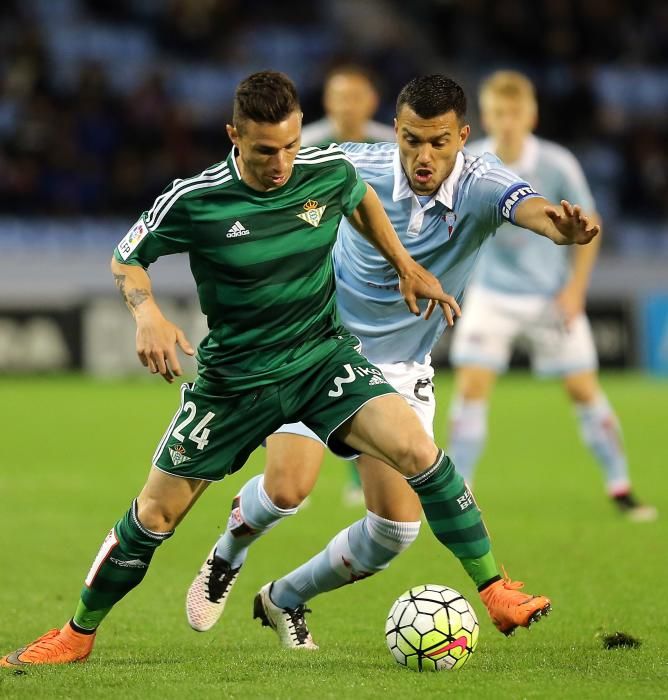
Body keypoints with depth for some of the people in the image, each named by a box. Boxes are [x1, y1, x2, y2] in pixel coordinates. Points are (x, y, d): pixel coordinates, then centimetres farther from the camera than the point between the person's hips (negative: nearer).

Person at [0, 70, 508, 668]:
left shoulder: (330, 171, -10)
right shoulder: (192, 202, -18)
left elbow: (361, 199, 17)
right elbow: (126, 259, 0)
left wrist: (406, 266, 12)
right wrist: (147, 313, -19)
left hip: (324, 356, 1)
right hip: (234, 380, -1)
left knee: (417, 451, -21)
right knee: (156, 512, 5)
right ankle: (79, 634, 25)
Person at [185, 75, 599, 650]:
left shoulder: (480, 185, -20)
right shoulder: (358, 167, -19)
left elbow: (526, 206, -44)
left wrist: (561, 226, -67)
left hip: (402, 370, 2)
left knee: (397, 528, -6)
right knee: (287, 488, -20)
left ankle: (285, 599, 21)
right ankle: (227, 556, 17)